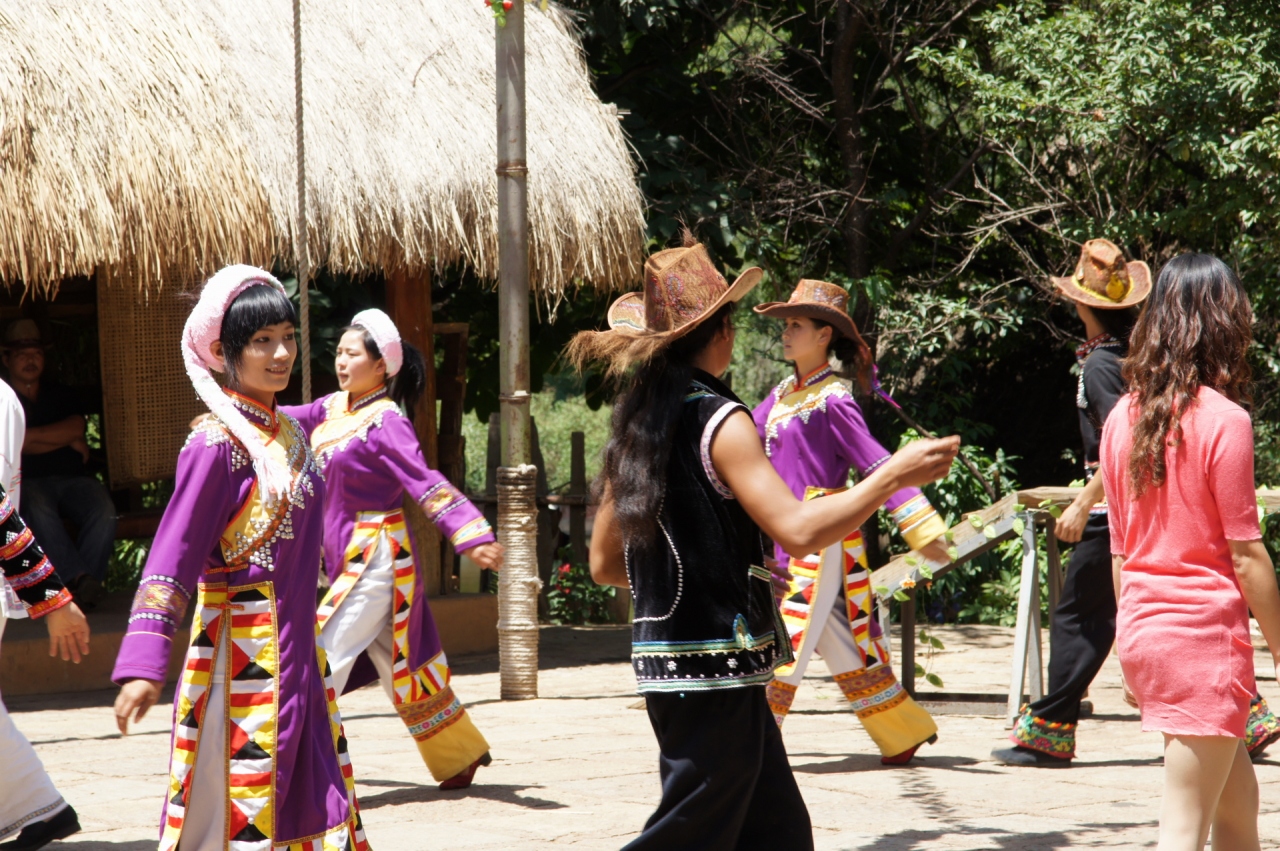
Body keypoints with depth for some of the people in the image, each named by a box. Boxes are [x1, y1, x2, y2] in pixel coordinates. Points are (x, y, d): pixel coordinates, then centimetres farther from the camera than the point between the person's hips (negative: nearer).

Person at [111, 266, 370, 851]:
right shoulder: (217, 442, -14)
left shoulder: (288, 434, 10)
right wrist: (143, 665, -26)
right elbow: (173, 553, -18)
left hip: (296, 649, 8)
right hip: (242, 650, -8)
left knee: (316, 801, 11)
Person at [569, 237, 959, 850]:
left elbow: (605, 564, 15)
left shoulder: (636, 424, 10)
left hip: (663, 656, 9)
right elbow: (799, 530, -23)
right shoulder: (719, 421, -14)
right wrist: (894, 475, -14)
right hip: (715, 667, -9)